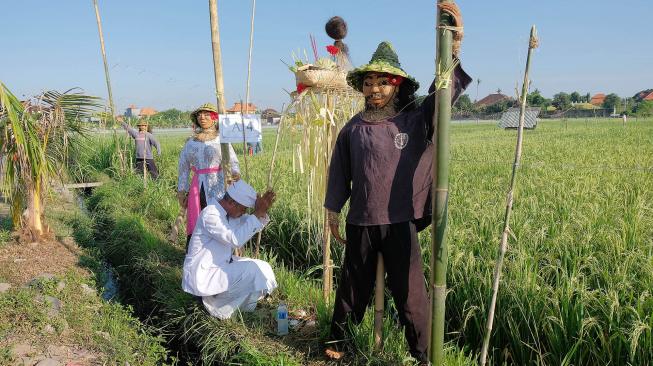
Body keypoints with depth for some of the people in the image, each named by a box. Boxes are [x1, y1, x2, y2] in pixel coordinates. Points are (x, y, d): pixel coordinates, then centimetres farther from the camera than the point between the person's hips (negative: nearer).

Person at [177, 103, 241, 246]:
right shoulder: (191, 143, 14)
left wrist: (235, 173, -29)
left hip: (217, 186, -3)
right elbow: (183, 167, 17)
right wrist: (181, 191, 12)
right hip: (197, 187, 3)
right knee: (195, 225, 4)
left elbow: (233, 160, -7)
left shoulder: (221, 139, 3)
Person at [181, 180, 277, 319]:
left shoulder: (228, 212, 4)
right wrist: (257, 213, -31)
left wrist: (262, 211, -9)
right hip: (203, 276, -10)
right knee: (253, 271, -20)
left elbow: (251, 226, 11)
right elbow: (236, 239, -34)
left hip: (219, 265, 10)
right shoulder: (210, 215, -24)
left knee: (262, 268, 5)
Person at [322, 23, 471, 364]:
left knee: (411, 294, 6)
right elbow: (339, 172, 9)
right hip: (359, 224, 2)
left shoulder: (415, 120, -2)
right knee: (353, 287, 18)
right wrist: (333, 212, 12)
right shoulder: (353, 128, 3)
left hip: (400, 224, -2)